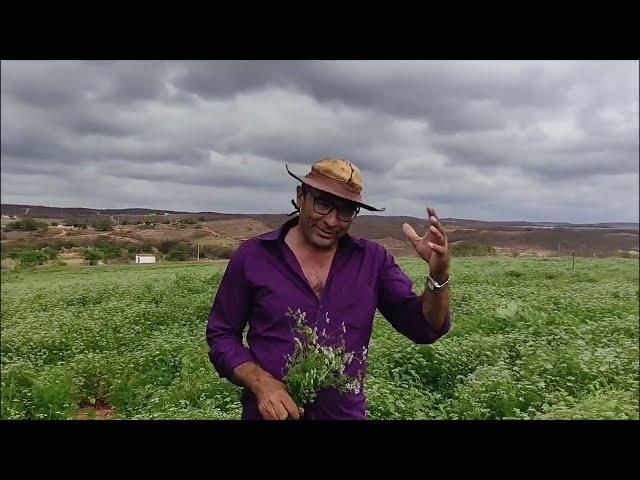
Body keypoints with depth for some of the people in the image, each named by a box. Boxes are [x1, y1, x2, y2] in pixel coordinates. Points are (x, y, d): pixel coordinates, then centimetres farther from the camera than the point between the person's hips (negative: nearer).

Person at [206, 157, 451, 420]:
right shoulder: (253, 255, -9)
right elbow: (221, 335, -2)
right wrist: (260, 383, -18)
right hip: (270, 412, -1)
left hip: (347, 413, 2)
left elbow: (425, 328, -6)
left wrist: (438, 272, -23)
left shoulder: (373, 260, -5)